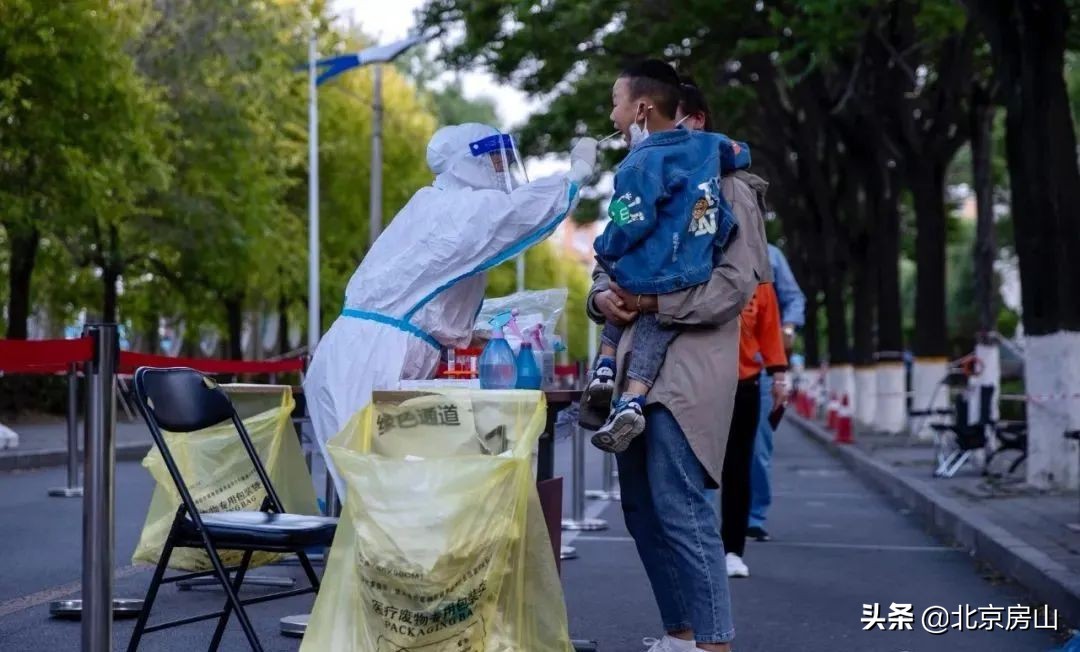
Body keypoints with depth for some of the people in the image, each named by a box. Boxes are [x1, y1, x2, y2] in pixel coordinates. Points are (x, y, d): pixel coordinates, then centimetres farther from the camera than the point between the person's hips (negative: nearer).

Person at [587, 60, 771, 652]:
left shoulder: (713, 182, -6)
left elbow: (737, 279, -13)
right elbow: (607, 264, 21)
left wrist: (654, 302, -18)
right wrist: (601, 297, -2)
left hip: (685, 367, -8)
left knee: (681, 511, -12)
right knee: (643, 512, 13)